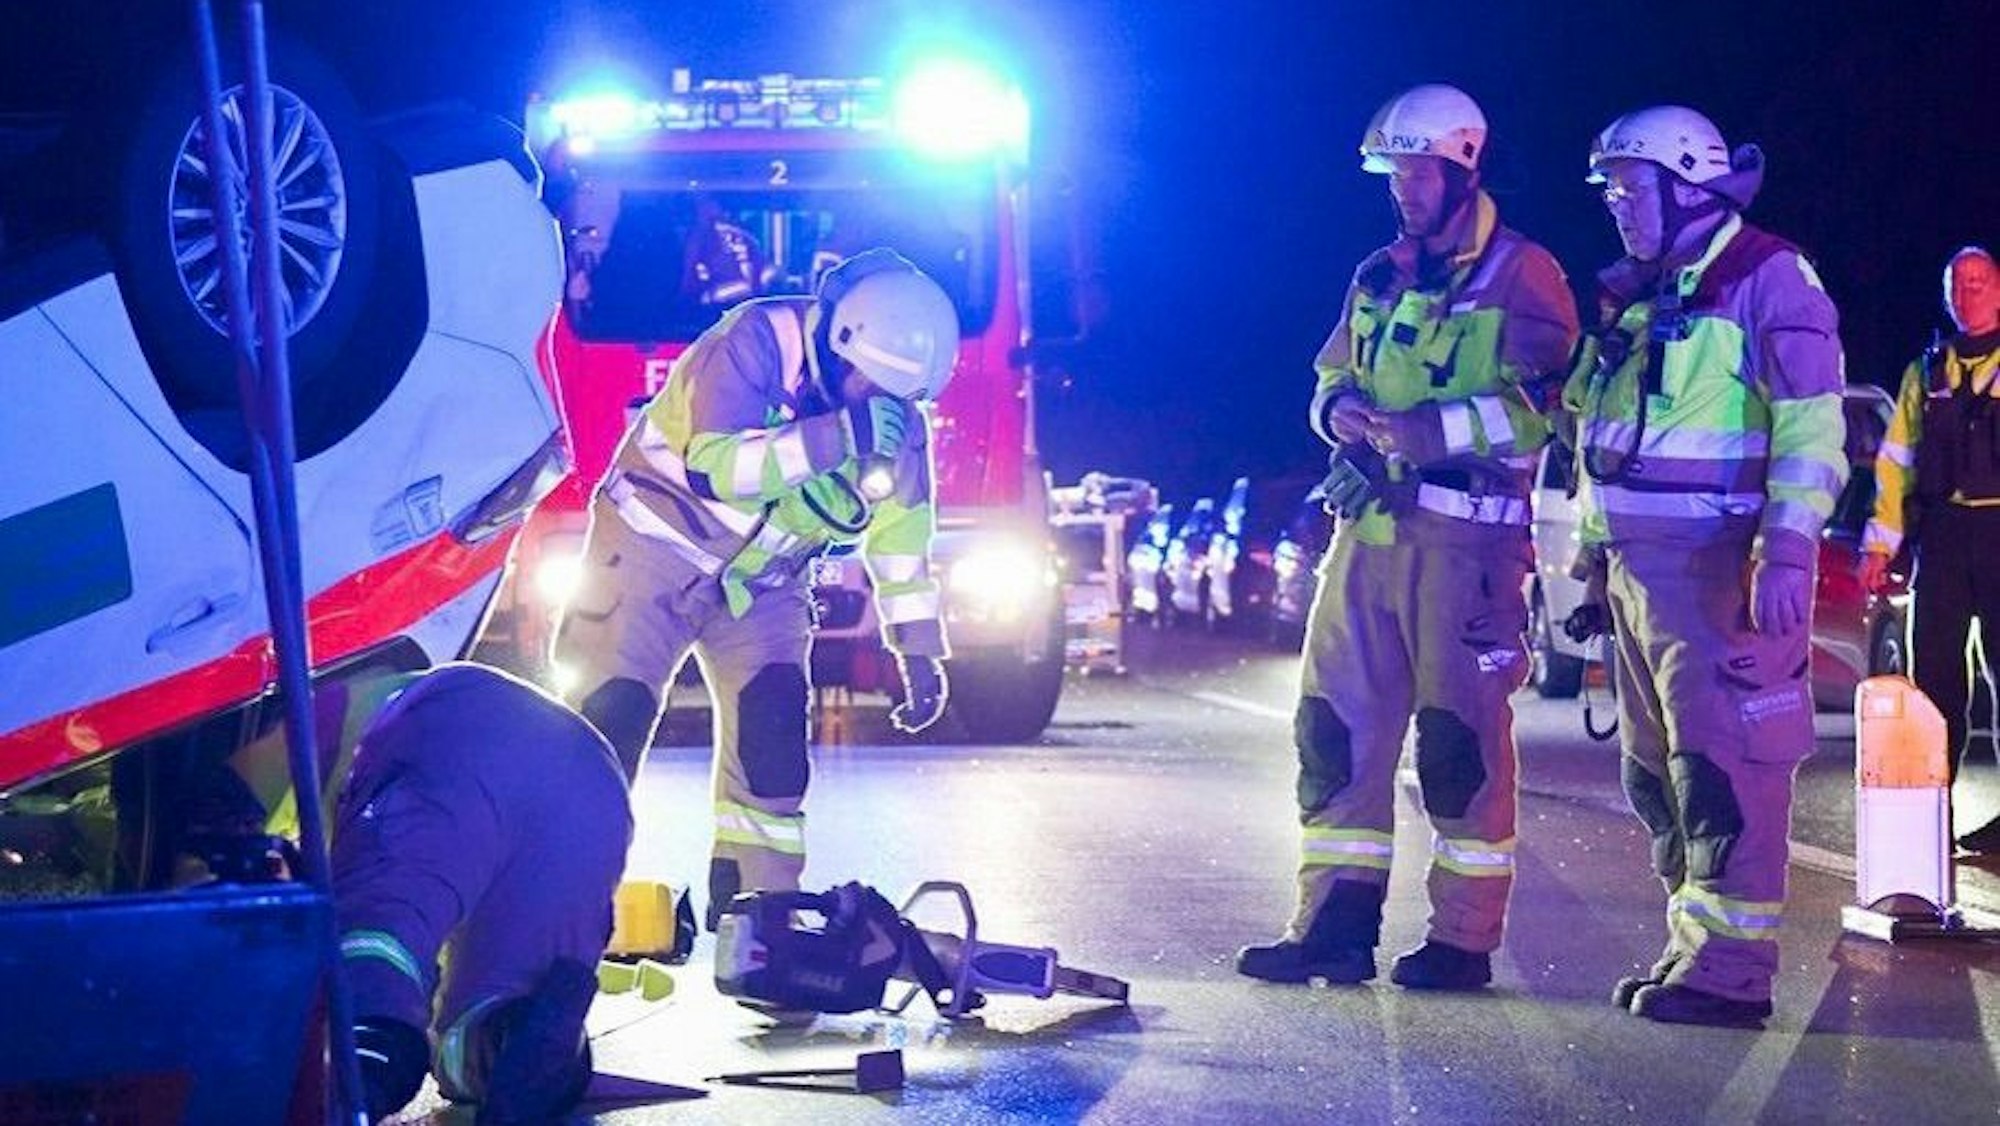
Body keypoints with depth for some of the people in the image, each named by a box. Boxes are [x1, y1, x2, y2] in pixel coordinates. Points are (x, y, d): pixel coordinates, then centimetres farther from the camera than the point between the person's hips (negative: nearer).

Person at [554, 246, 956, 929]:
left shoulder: (895, 414, -5)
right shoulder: (756, 341, -24)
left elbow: (901, 527, 5)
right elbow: (714, 467, -36)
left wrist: (919, 651, 4)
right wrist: (836, 436, -40)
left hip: (760, 581, 5)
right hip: (657, 543, -5)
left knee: (772, 730, -8)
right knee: (611, 715, -12)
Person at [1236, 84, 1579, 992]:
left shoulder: (1522, 275, -3)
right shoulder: (1378, 278, 18)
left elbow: (1545, 405, -13)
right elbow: (1331, 377, 25)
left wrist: (1436, 426, -23)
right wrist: (1341, 410, 1)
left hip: (1466, 536, -7)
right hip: (1370, 526, 7)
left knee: (1461, 736, -3)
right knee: (1336, 723, 5)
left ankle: (1465, 938, 5)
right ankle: (1335, 923, 11)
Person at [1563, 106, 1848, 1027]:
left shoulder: (1766, 277, -7)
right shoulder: (1635, 300, 20)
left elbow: (1811, 427, -14)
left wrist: (1788, 550, -22)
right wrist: (1593, 552, 21)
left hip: (1718, 563, -9)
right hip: (1639, 564, 9)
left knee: (1722, 761, -10)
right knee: (1657, 770, 10)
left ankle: (1732, 966, -8)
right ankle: (1693, 948, 18)